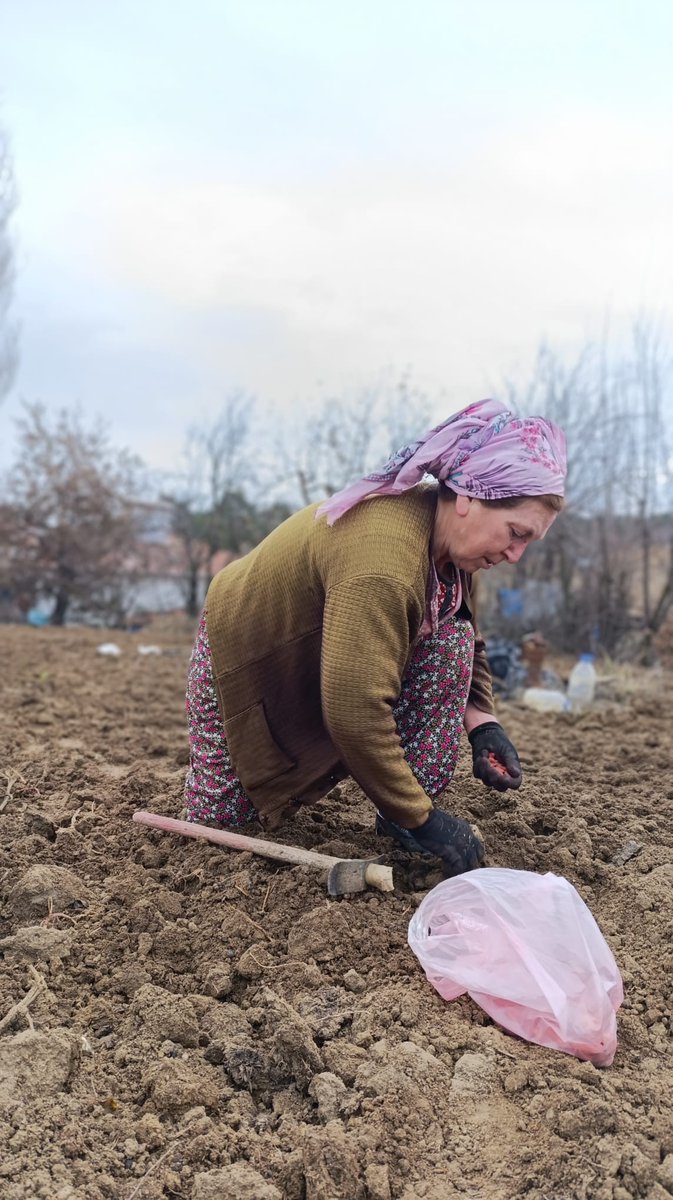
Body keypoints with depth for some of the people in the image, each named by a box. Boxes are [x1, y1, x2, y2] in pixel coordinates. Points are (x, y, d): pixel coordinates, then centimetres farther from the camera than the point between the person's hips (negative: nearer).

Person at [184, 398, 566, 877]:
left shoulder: (449, 535, -14)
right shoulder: (383, 555, -42)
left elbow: (469, 643, 1)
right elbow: (353, 713, -42)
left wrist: (482, 722, -16)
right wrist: (421, 818, -34)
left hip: (341, 663, 6)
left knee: (451, 639, -17)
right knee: (220, 819, -1)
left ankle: (404, 819, -11)